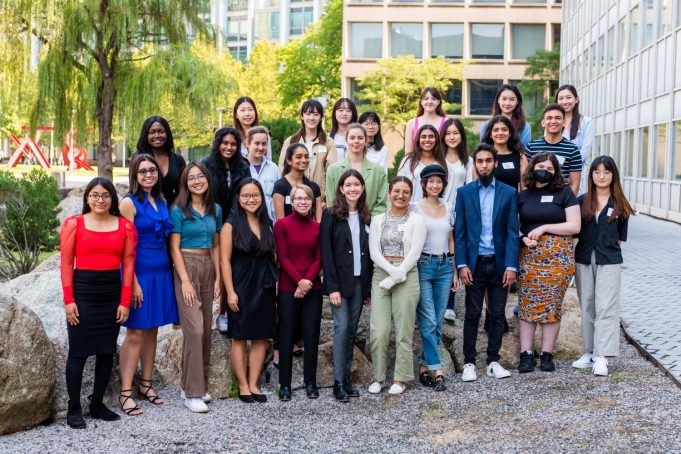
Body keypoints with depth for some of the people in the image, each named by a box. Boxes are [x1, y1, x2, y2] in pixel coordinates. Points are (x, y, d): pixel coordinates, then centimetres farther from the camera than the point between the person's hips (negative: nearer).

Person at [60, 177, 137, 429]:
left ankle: (98, 404, 22)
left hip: (112, 293, 3)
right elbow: (66, 263, -2)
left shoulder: (125, 225, 5)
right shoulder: (74, 224, -1)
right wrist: (68, 299, -8)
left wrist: (125, 301, -1)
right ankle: (74, 409, 10)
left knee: (107, 351, 9)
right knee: (78, 351, 1)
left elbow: (128, 264, 4)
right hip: (83, 293, -3)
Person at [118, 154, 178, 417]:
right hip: (140, 272, -6)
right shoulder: (129, 203, -7)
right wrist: (134, 283, -17)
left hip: (161, 272, 6)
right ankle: (125, 392, 2)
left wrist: (173, 269, 7)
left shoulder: (161, 201, 12)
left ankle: (146, 384, 21)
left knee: (152, 331, 11)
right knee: (135, 334, -4)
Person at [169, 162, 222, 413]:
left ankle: (198, 385, 18)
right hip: (186, 267, -5)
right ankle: (192, 392, -5)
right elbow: (175, 248, -6)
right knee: (194, 329, -11)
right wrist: (185, 280, -13)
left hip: (208, 268, 6)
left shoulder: (215, 210, 10)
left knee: (205, 329, 7)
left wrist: (218, 277, 7)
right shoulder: (179, 210, -4)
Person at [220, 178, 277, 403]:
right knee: (240, 338, 2)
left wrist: (273, 281, 2)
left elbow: (271, 256, 12)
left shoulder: (266, 224, 9)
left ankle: (254, 384, 15)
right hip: (241, 288, -5)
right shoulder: (231, 225, -5)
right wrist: (230, 292, -14)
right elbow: (225, 260, -9)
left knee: (261, 338, 6)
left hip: (264, 288, 5)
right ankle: (243, 385, 12)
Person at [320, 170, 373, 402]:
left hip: (360, 282, 4)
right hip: (339, 282, -4)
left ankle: (347, 377, 15)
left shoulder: (366, 217, 10)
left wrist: (369, 287, 6)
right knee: (341, 328, -8)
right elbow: (326, 253, -8)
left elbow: (370, 252, 10)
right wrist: (332, 287, -14)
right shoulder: (331, 215, -3)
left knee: (352, 331, 8)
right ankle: (338, 382, -3)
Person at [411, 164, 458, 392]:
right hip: (423, 265, -5)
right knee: (428, 322, -7)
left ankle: (425, 367, 15)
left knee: (437, 322, 6)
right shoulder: (414, 208, -2)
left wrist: (455, 271, 13)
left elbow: (451, 242, 16)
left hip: (445, 266, 5)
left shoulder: (448, 209, 11)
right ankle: (436, 370, -3)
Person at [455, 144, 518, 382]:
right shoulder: (464, 192, 4)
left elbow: (512, 231, 0)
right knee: (472, 315, 4)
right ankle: (469, 363, 11)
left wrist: (511, 266, -7)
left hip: (499, 263, 1)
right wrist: (462, 264, -7)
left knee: (497, 315, 7)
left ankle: (493, 361, 16)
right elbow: (459, 231, 1)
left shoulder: (509, 193, 4)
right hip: (474, 263, -1)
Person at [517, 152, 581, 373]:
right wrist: (523, 237, -7)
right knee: (527, 304, -1)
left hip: (558, 256, -2)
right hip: (528, 256, 2)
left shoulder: (564, 193, 3)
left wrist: (544, 228, -10)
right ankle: (526, 354, 4)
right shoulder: (522, 196, 10)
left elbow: (574, 226, -3)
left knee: (552, 304, 1)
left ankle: (547, 354, 9)